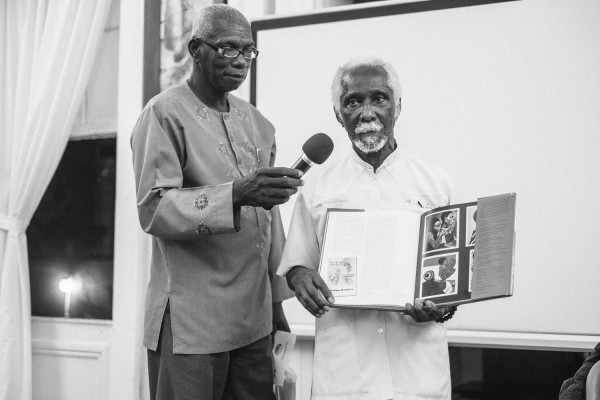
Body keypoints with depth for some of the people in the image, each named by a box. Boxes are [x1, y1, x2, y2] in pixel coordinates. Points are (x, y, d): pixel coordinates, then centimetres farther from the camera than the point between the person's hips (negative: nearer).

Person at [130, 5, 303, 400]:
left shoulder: (258, 124, 15)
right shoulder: (165, 114, -6)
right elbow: (154, 209, -15)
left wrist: (281, 305, 14)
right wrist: (236, 194, -28)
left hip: (255, 321, 6)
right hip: (191, 322, -6)